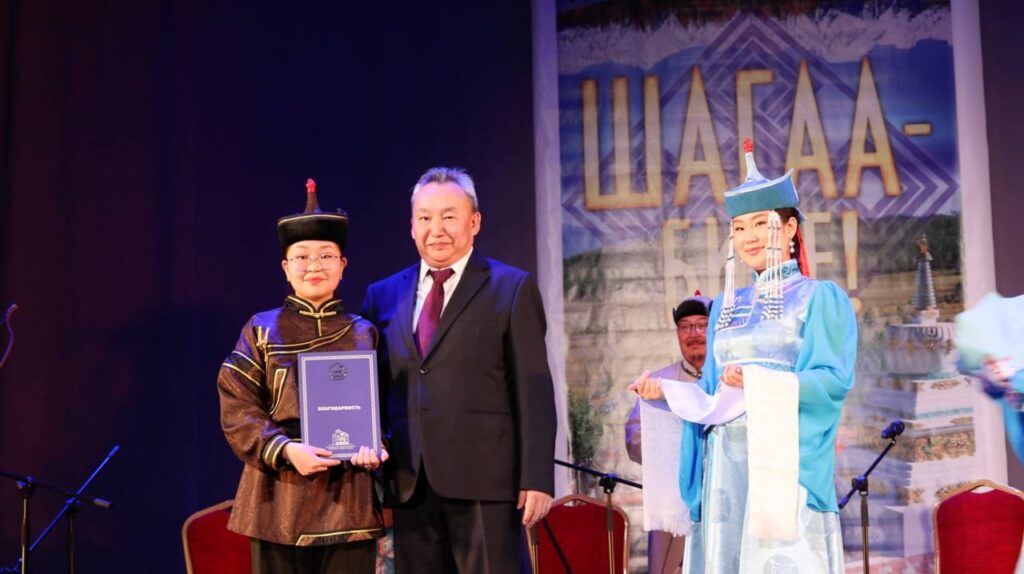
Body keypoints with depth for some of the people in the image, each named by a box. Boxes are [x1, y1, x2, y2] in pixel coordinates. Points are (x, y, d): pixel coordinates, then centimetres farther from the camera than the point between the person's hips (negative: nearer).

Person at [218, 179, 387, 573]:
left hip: (348, 499, 2)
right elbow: (237, 410, -1)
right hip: (281, 496, -1)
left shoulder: (363, 334, 10)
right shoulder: (261, 330, 5)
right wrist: (286, 450, -17)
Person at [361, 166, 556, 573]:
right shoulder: (384, 296, 13)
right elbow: (373, 388, 13)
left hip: (484, 479, -4)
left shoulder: (512, 289, 2)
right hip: (409, 484, 4)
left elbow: (533, 391, -2)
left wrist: (536, 478, -8)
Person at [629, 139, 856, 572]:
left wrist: (762, 382, -21)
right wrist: (666, 391, -1)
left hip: (786, 459, -5)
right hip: (726, 464, 5)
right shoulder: (726, 307, 18)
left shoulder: (820, 298, 3)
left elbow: (834, 380, -9)